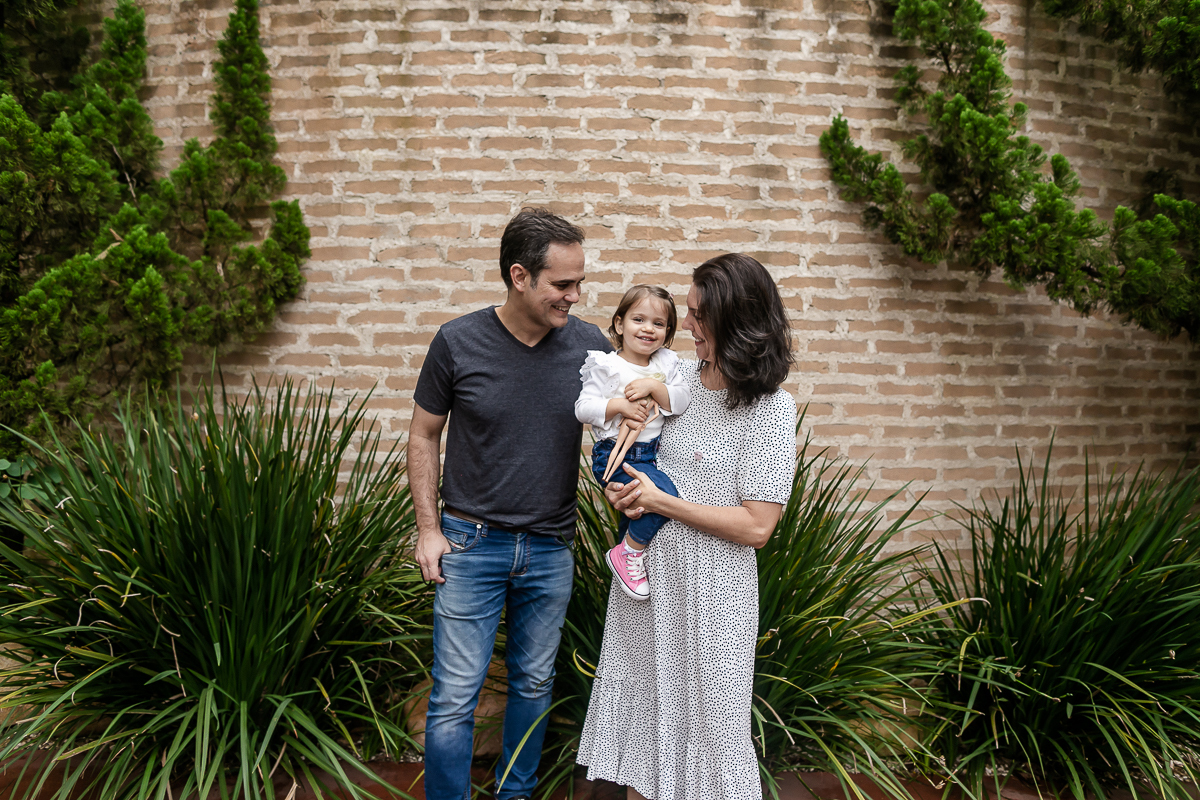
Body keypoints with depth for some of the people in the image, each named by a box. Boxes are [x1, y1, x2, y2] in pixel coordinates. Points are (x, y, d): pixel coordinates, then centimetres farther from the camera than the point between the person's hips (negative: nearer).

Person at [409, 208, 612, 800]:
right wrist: (428, 529, -3)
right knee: (454, 697, 0)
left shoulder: (590, 346, -5)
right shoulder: (458, 342, -10)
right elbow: (423, 436, 1)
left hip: (551, 549, 3)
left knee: (534, 684, 18)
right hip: (472, 544, -2)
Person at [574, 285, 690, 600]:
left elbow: (682, 401, -5)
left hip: (650, 453, 7)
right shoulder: (606, 366, -8)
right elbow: (582, 408, -11)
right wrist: (619, 405, -21)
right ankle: (628, 552, -8)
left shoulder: (666, 364, 6)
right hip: (615, 456, -7)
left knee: (636, 511, 23)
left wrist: (653, 387, -18)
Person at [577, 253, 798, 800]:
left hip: (708, 587, -6)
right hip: (646, 570, 6)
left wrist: (660, 502, -16)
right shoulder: (677, 376, 1)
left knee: (705, 715, 8)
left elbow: (756, 527, -19)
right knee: (641, 704, 18)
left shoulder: (770, 408, -15)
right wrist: (617, 487, -5)